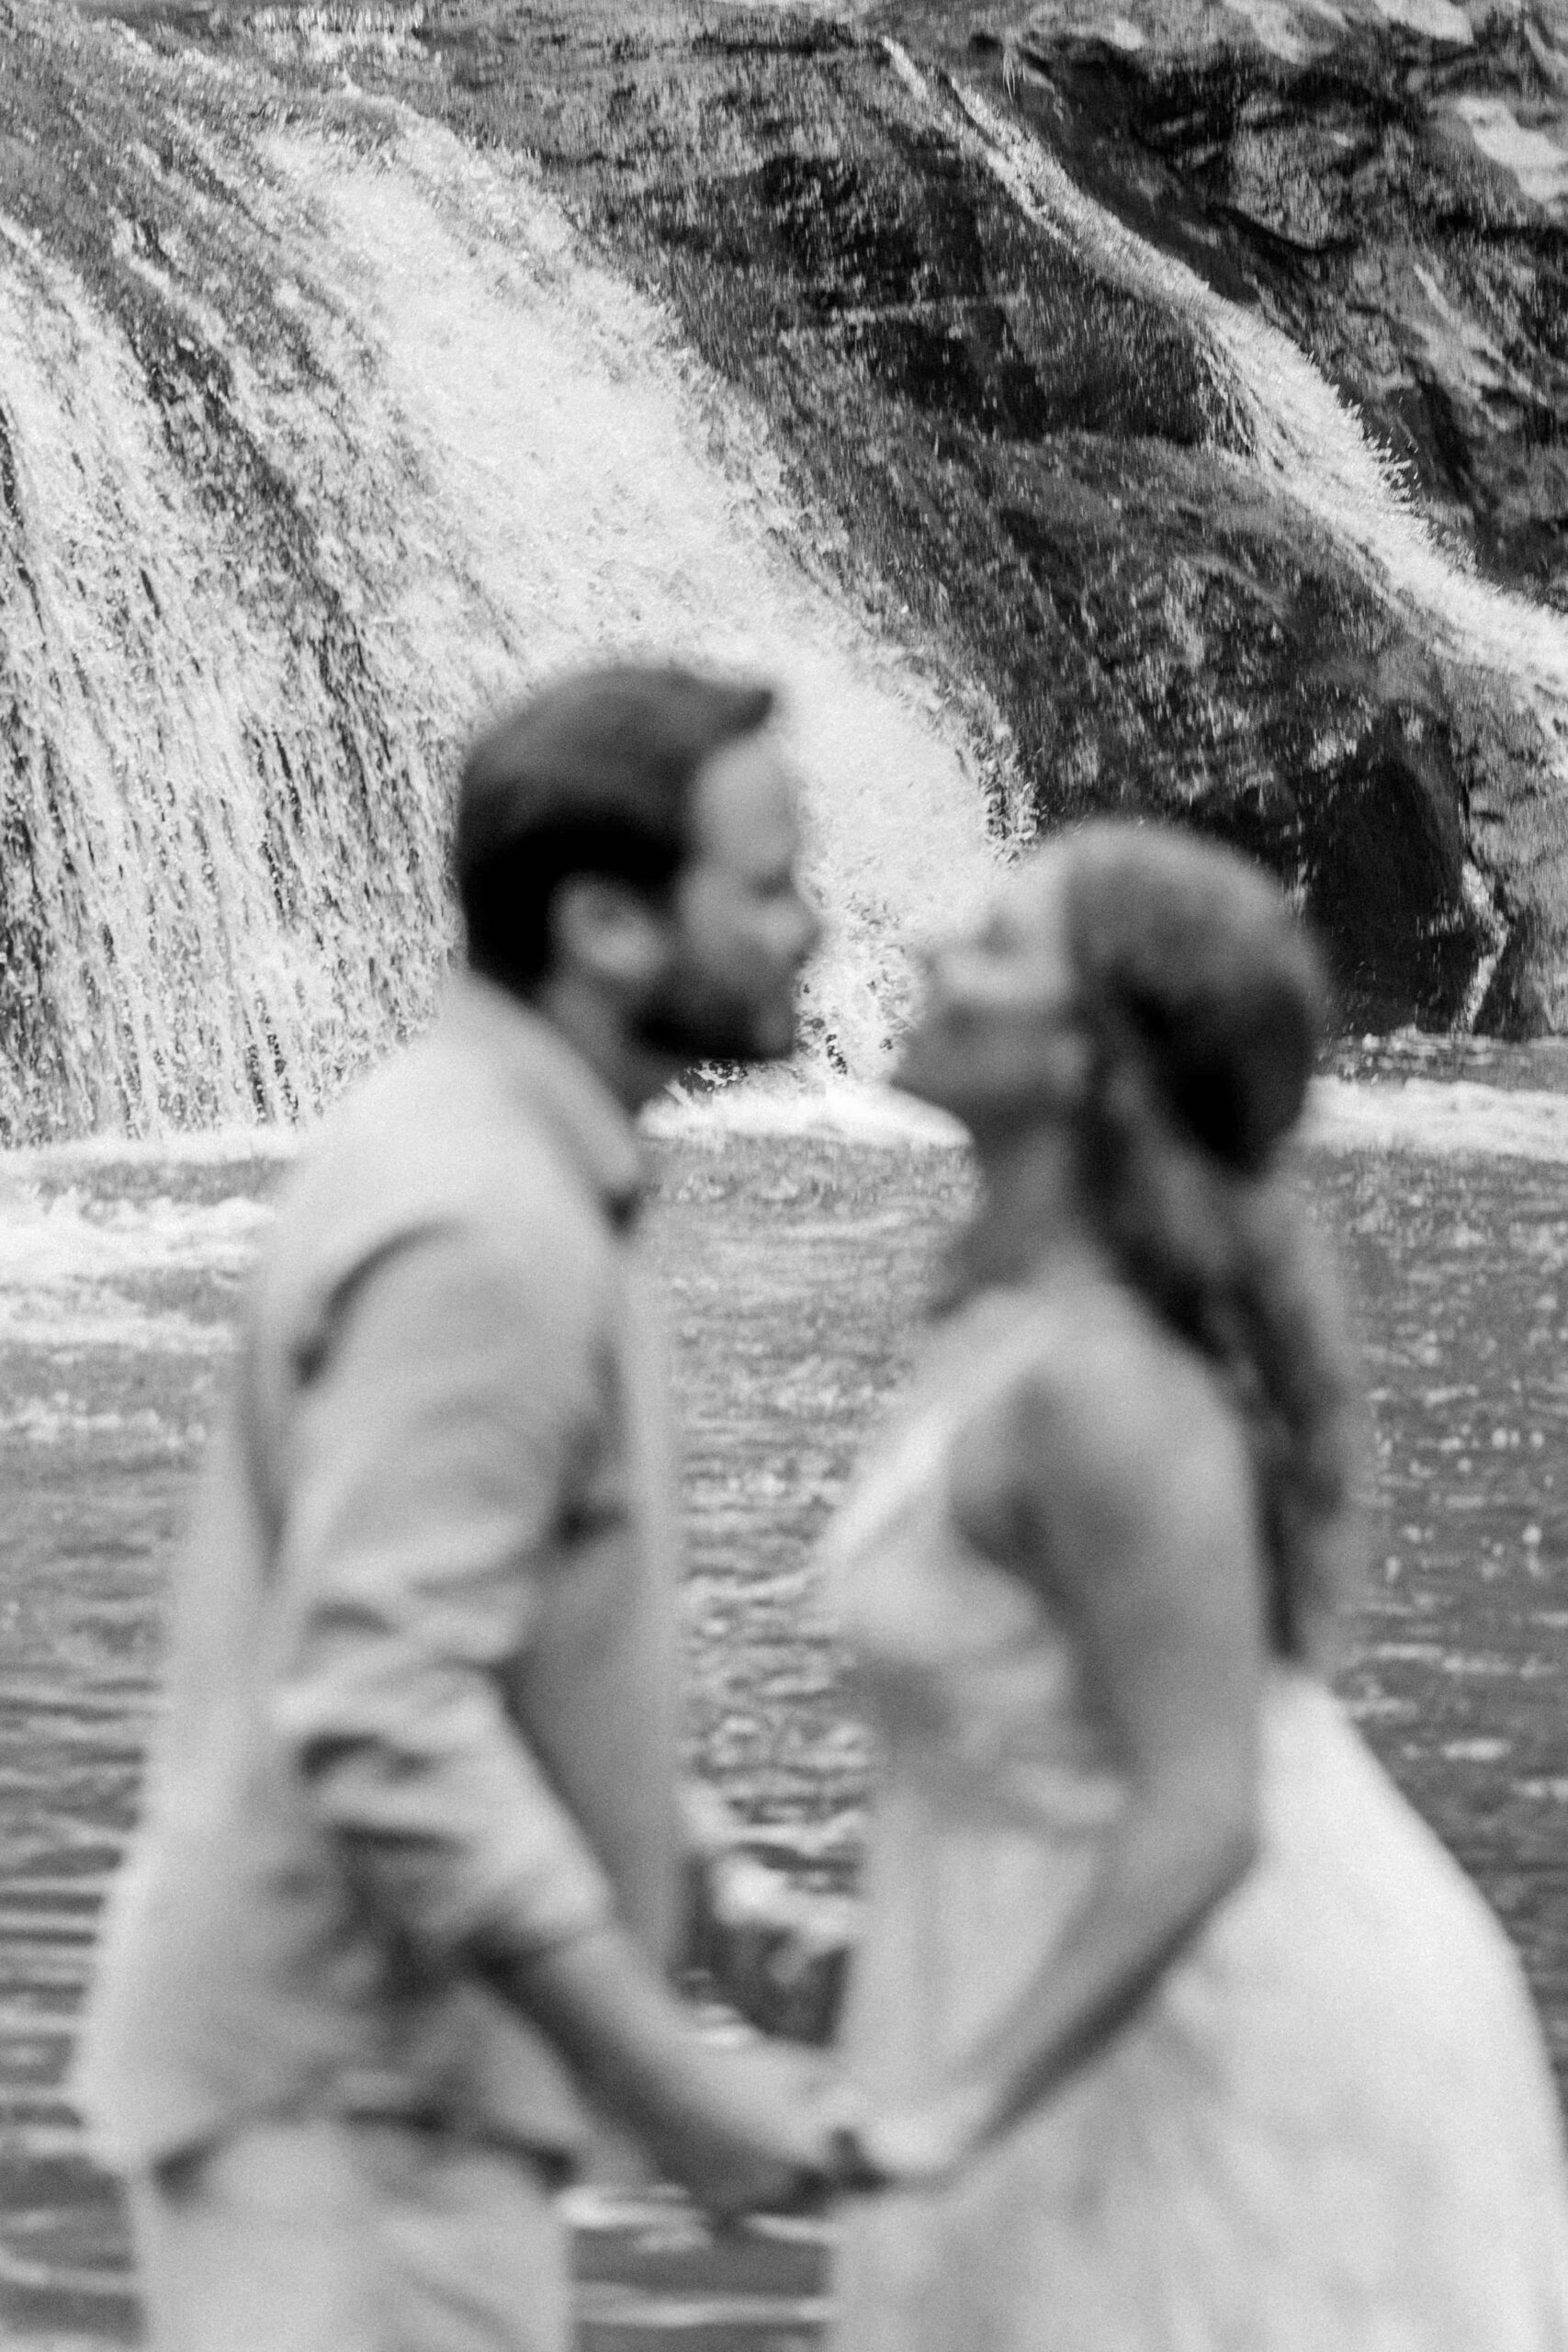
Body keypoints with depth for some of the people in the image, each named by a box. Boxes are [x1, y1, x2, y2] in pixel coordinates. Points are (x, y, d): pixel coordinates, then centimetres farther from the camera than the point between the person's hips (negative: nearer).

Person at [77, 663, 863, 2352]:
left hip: (335, 2066, 10)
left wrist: (716, 1897, 19)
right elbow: (383, 1726, -28)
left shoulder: (459, 1150, 10)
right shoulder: (480, 1231, -21)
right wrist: (676, 2089, -24)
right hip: (345, 2100, -10)